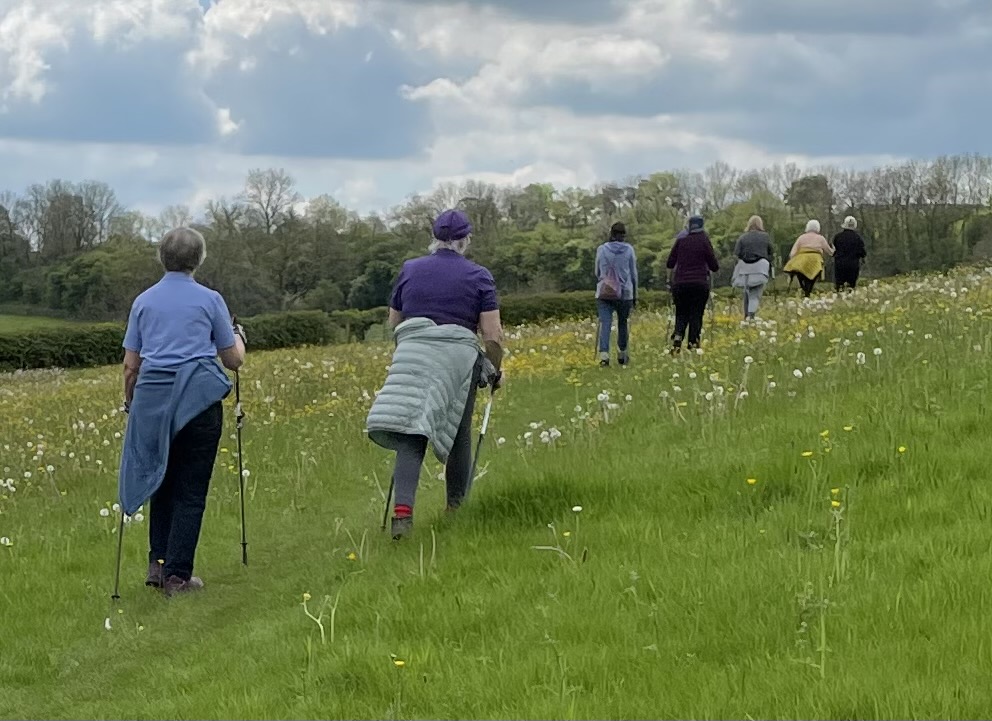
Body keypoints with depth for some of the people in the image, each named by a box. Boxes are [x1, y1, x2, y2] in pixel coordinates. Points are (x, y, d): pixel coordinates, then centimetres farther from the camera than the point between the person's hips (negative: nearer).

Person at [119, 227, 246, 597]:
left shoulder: (144, 301, 10)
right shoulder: (209, 300, 3)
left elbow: (130, 364, 9)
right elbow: (234, 359, 9)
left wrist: (130, 403, 24)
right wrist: (238, 336, 30)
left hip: (153, 401, 3)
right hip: (198, 399, -3)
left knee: (162, 482, 16)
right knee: (190, 491, 1)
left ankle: (157, 564, 14)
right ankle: (177, 576, 0)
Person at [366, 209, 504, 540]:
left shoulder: (410, 270, 11)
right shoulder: (478, 276, 3)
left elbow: (393, 322, 17)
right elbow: (493, 333, -2)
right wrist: (495, 370, 12)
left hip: (412, 354, 1)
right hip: (457, 359, -1)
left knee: (410, 436, -7)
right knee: (458, 435, 14)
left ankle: (403, 509, -25)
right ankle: (457, 505, 25)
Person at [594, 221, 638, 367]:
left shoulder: (601, 250, 1)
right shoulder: (629, 249, -2)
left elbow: (597, 273, 11)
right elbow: (634, 273, 4)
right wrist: (635, 295, 13)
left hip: (604, 293, 0)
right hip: (625, 293, 0)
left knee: (605, 323, -4)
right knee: (623, 323, 16)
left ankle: (604, 354, -20)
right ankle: (622, 354, 27)